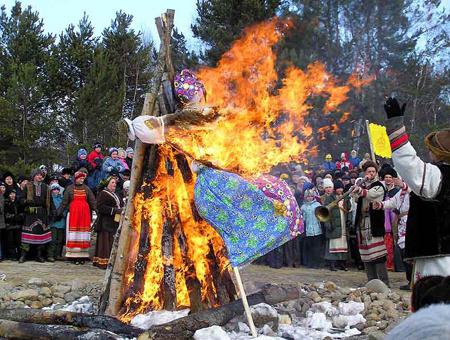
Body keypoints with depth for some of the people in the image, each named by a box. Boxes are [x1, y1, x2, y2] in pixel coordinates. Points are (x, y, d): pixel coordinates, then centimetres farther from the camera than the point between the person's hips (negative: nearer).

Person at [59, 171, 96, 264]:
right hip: (73, 213, -2)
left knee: (84, 234, 1)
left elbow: (92, 201, 6)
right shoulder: (70, 188, 6)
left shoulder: (87, 188, 10)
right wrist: (60, 212, 1)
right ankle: (74, 256, -1)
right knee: (74, 234, -3)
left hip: (85, 213, 2)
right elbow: (65, 202, 6)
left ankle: (83, 255, 4)